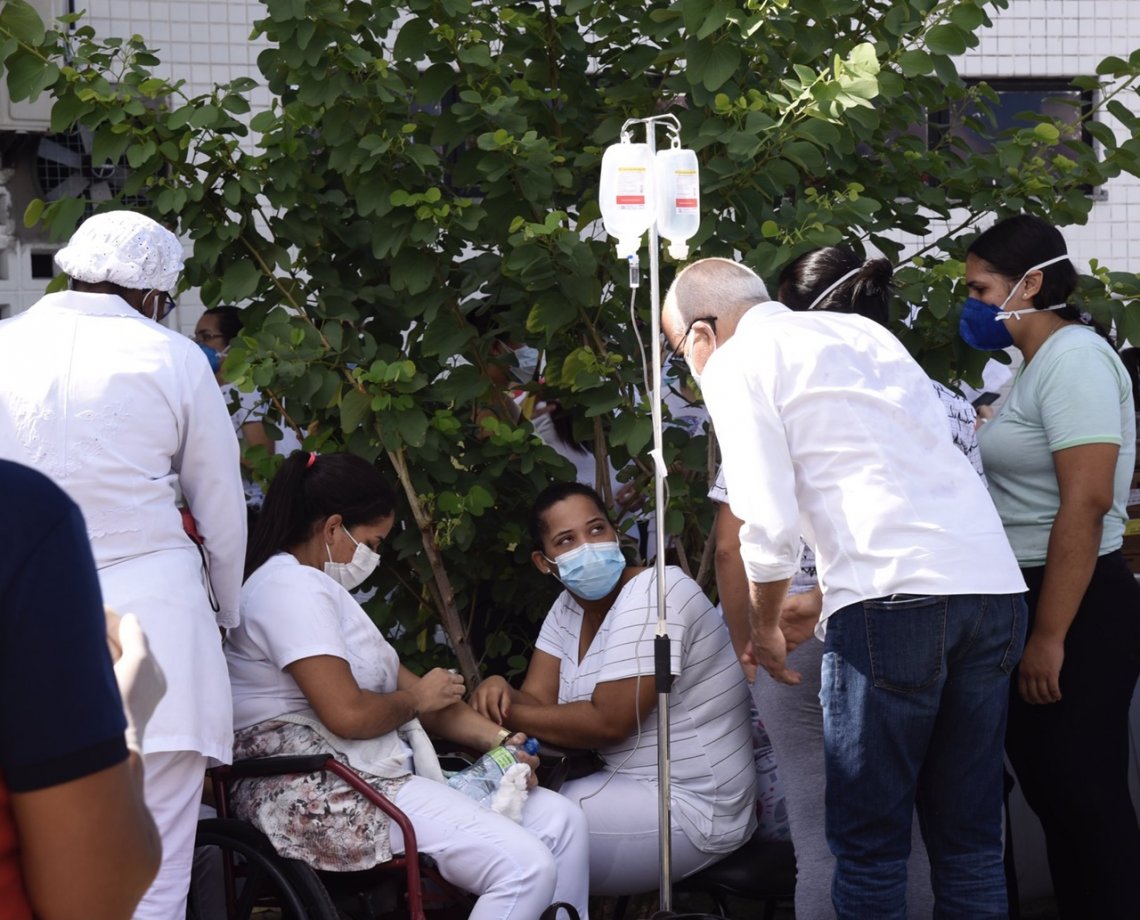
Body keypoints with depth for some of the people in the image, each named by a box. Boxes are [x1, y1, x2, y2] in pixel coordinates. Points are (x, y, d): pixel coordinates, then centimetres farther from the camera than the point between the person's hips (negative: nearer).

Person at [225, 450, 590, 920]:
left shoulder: (321, 589, 22)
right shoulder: (292, 587, -12)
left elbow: (403, 683, 17)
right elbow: (348, 714, -23)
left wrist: (498, 738, 4)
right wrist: (416, 698, -1)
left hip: (377, 777, 11)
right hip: (319, 794, -11)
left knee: (560, 820, 0)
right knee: (525, 866, -23)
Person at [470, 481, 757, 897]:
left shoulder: (651, 598, -19)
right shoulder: (569, 607, 8)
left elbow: (608, 722, -22)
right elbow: (539, 701, 1)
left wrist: (505, 714, -17)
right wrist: (499, 691, -21)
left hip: (692, 808, -8)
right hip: (641, 784, 8)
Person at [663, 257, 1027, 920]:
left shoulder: (734, 362, 4)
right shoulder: (865, 331, 25)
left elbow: (770, 526, -6)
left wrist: (765, 628, 12)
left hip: (893, 598, -7)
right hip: (996, 585, 7)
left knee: (870, 846, 3)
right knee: (969, 843, 12)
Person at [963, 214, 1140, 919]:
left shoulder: (1074, 359, -14)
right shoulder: (1039, 364, 15)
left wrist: (1049, 638, -22)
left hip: (1079, 609, -10)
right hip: (1034, 597, 10)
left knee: (1082, 795, -5)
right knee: (1050, 783, 13)